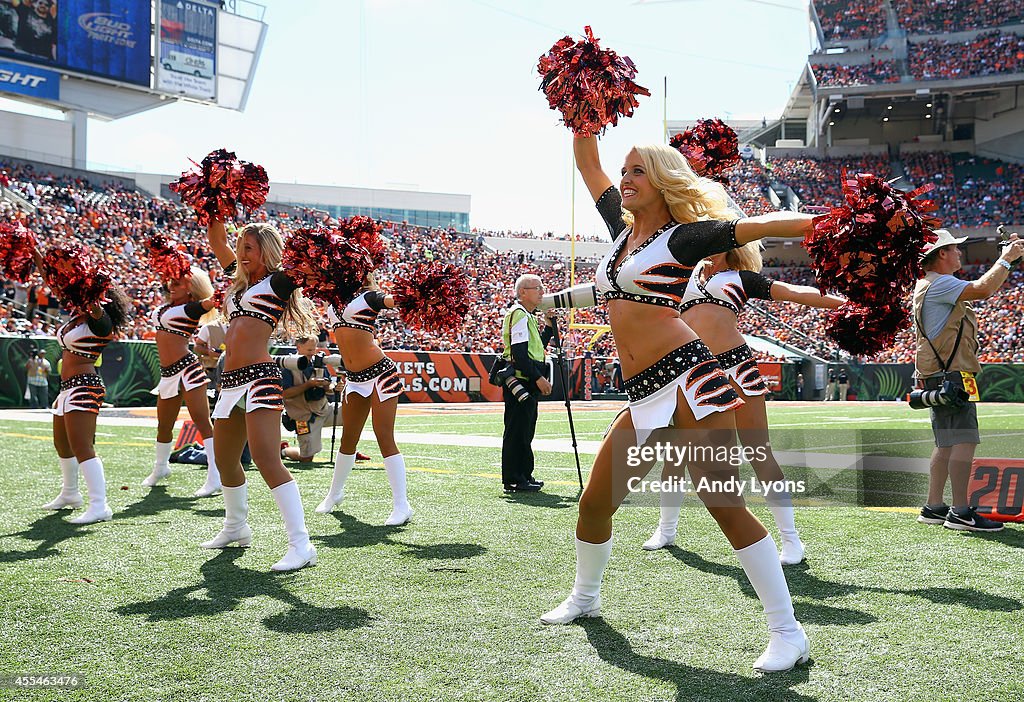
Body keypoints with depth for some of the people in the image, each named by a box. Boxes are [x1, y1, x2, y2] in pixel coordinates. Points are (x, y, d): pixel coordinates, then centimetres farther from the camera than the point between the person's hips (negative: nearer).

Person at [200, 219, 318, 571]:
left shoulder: (278, 282, 1)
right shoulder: (241, 279, 21)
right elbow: (217, 242, 29)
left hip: (259, 377, -9)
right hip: (230, 382, 9)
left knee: (266, 459, -20)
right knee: (225, 459, 18)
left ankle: (301, 544, -20)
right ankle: (236, 527, 39)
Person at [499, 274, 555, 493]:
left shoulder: (528, 316, 20)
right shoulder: (518, 314, -12)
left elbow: (538, 348, 24)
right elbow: (519, 354, -19)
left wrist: (548, 323, 16)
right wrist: (538, 378, -20)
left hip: (528, 384, 10)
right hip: (519, 382, -10)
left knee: (525, 431, 15)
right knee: (516, 431, -6)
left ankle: (524, 476, 22)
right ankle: (514, 480, -2)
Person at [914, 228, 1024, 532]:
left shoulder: (933, 285, 22)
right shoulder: (937, 283, -13)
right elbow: (983, 289, -23)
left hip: (939, 377, 12)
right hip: (950, 375, -12)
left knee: (946, 444, 12)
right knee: (964, 440, -14)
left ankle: (933, 508, 14)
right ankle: (960, 512, -16)